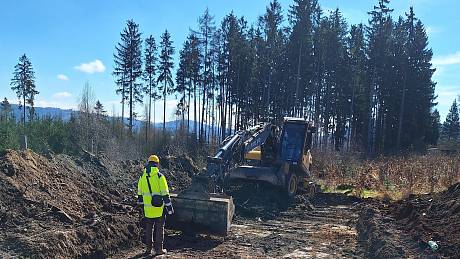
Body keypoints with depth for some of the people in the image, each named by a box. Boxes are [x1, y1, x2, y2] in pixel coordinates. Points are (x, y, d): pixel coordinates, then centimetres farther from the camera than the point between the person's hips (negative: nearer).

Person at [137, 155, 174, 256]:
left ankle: (148, 248, 23)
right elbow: (165, 194, -12)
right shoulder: (160, 176, -12)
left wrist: (142, 205, 22)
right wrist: (169, 207, -5)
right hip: (159, 208, -4)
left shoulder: (142, 177, 3)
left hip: (147, 209, 4)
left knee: (148, 228, 16)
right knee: (159, 228, 7)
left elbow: (140, 194, 10)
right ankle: (159, 249, 13)